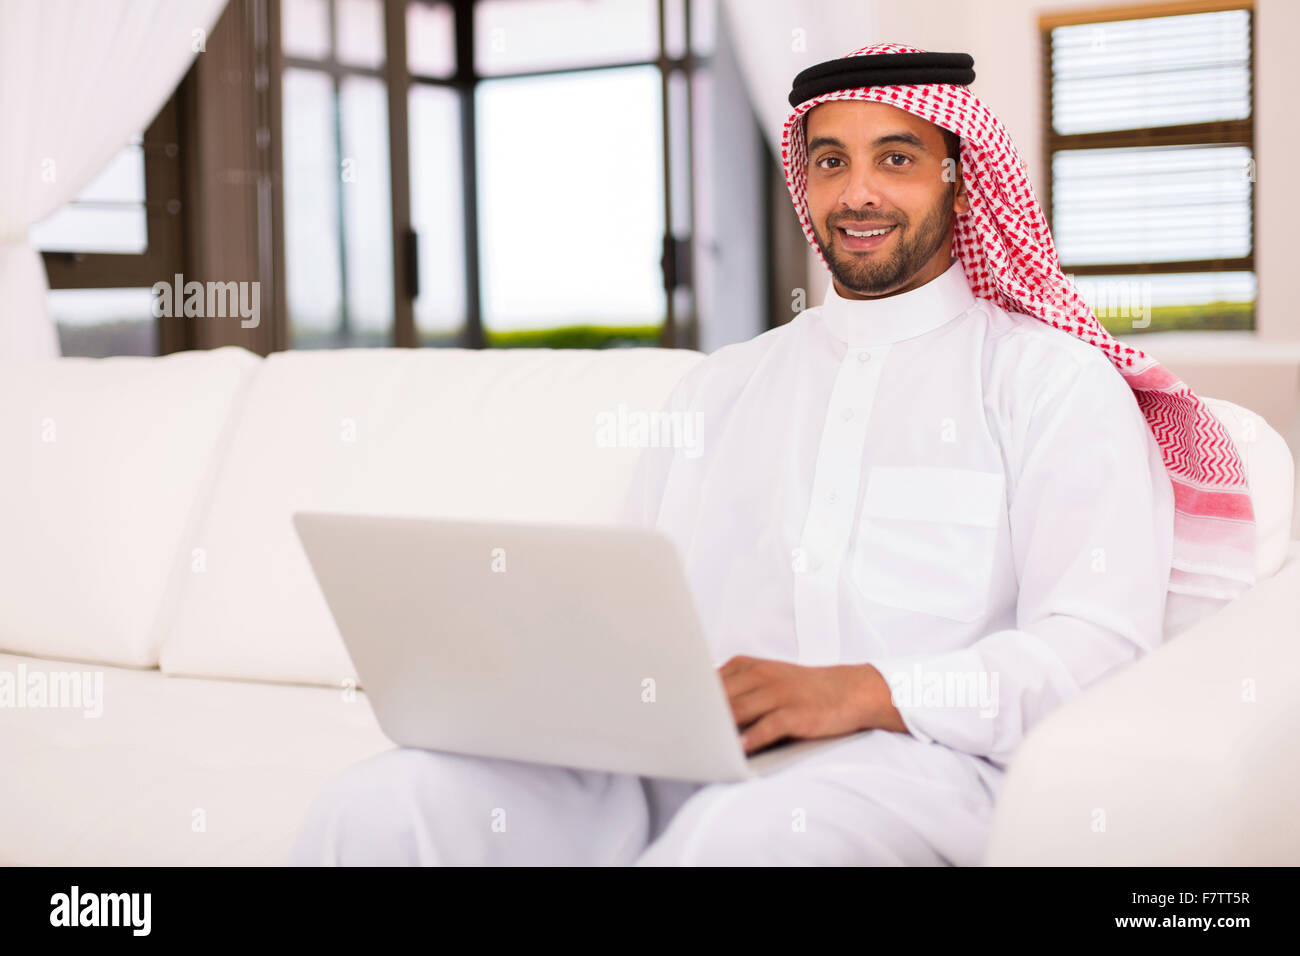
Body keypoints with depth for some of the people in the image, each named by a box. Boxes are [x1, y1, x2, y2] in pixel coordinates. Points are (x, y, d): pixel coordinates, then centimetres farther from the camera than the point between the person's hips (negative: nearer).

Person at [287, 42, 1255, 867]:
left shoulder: (1052, 377, 11)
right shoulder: (721, 384, 27)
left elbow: (1097, 639, -3)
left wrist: (859, 691, -19)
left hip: (913, 754, -3)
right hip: (679, 756, 4)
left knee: (743, 831, -40)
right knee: (380, 805, -24)